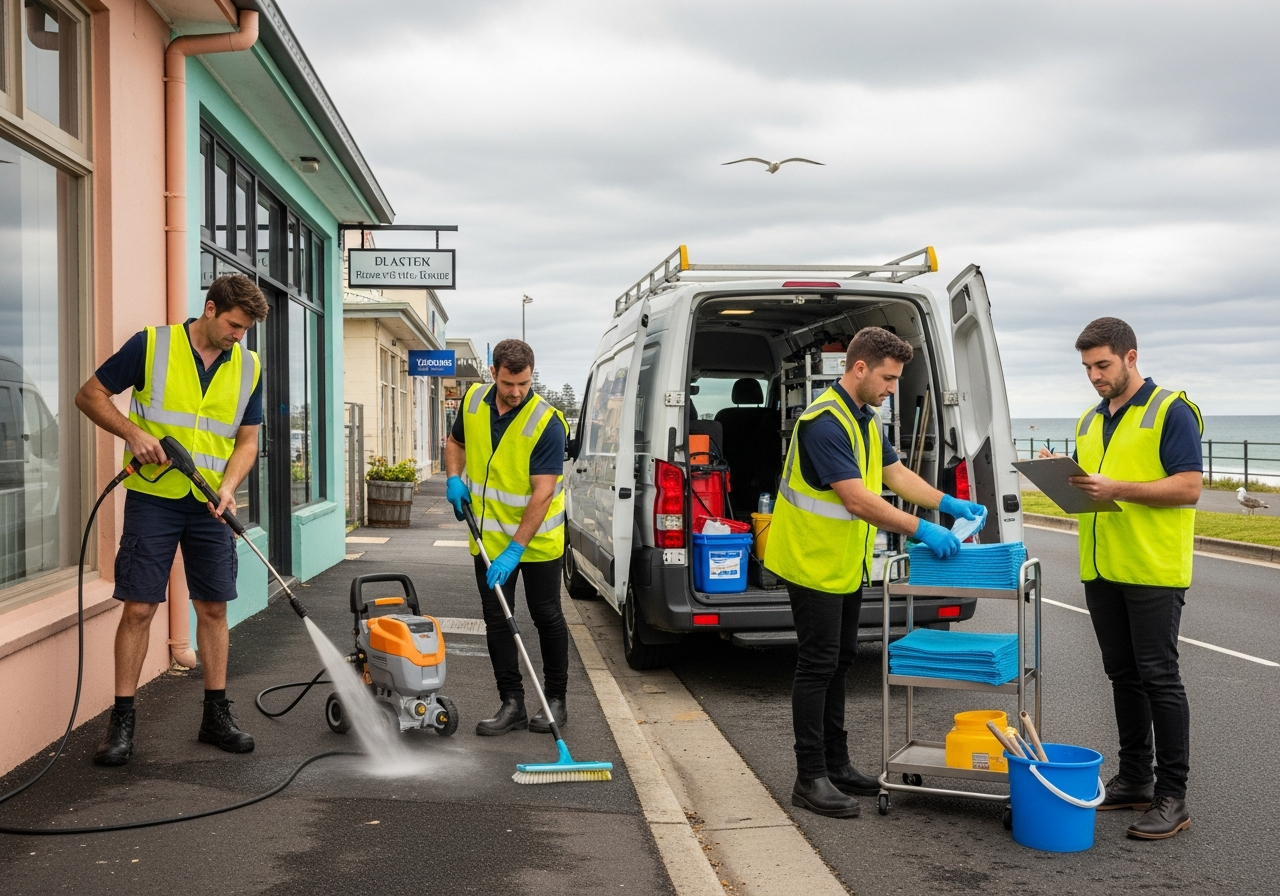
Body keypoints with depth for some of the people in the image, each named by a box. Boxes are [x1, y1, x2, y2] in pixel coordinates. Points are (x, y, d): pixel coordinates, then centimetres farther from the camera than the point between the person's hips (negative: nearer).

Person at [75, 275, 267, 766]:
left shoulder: (248, 367, 4)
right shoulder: (151, 345, -6)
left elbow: (247, 441, 9)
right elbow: (90, 395, -1)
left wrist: (228, 486, -9)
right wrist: (134, 432, -16)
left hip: (210, 506, 4)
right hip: (153, 499, -3)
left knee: (213, 608, 7)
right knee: (138, 607, -4)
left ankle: (216, 715, 17)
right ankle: (122, 722, 5)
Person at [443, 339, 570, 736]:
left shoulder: (547, 423, -22)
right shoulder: (473, 401, -4)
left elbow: (542, 493, -25)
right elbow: (456, 441, 17)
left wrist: (514, 549, -28)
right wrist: (454, 479, -3)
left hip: (537, 539, -5)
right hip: (489, 536, 5)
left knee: (547, 617, 7)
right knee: (496, 620, 6)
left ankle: (555, 699, 21)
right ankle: (512, 703, 14)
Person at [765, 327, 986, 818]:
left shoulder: (865, 419, 10)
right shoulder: (824, 422, -23)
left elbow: (896, 473, 16)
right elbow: (858, 500, -28)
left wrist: (949, 504, 5)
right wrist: (921, 529, -26)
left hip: (846, 565, 10)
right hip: (813, 563, -10)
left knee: (838, 662, 15)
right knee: (817, 666, -5)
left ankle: (836, 764, 25)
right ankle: (810, 778, 3)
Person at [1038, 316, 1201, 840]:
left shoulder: (1170, 411, -7)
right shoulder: (1089, 422, 16)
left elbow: (1189, 486, -15)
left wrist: (1118, 490, -23)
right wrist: (1064, 478, 0)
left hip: (1154, 571, -7)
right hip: (1102, 569, 7)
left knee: (1158, 677, -5)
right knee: (1123, 676, 13)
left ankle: (1172, 797, 2)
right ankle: (1134, 779, 23)